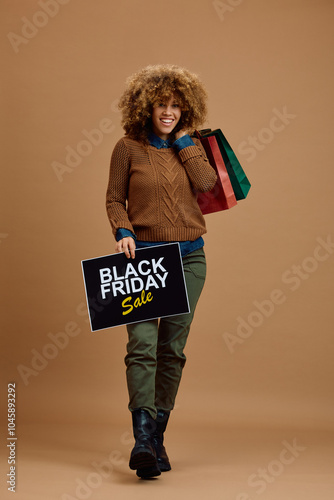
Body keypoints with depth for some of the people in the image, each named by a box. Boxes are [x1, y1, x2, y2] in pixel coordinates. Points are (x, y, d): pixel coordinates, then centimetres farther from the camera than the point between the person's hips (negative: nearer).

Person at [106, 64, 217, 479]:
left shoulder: (189, 146, 10)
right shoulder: (128, 148, 2)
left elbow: (207, 183, -7)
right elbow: (115, 199, 5)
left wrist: (184, 140, -2)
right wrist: (123, 231, -12)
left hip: (188, 258, 3)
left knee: (172, 348, 5)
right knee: (142, 343, -17)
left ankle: (157, 436, 16)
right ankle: (143, 437, -21)